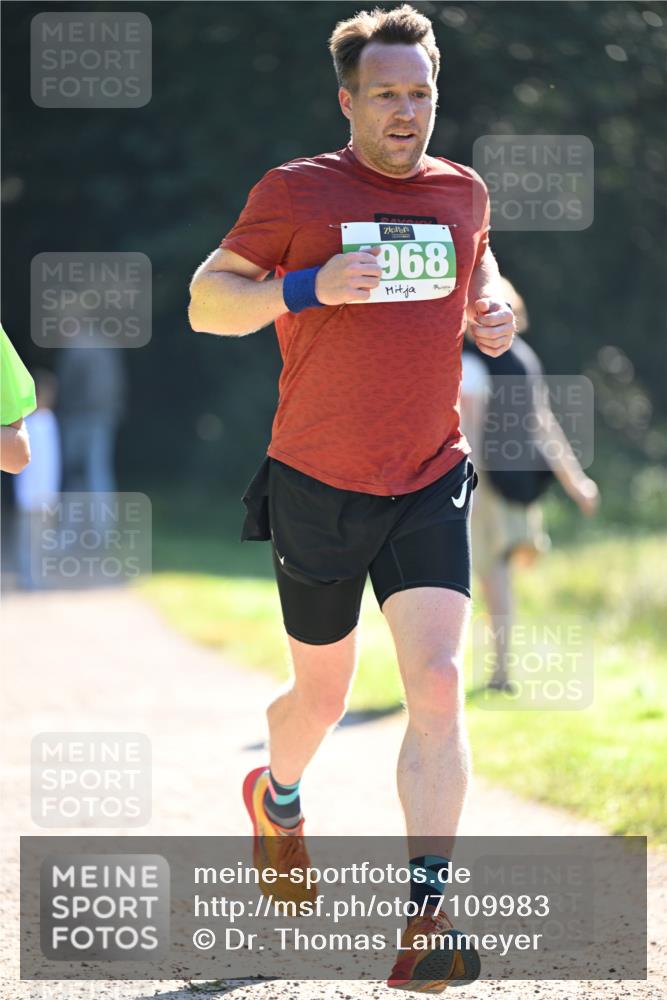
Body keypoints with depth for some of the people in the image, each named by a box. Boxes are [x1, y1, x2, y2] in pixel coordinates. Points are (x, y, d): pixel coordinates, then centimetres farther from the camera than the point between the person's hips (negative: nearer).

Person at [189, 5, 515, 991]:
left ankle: (427, 916, -15)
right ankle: (276, 796, 48)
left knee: (438, 686, -14)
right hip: (318, 486, -2)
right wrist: (308, 288, -20)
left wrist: (491, 308, 7)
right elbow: (205, 301, -4)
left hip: (430, 484, 2)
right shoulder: (298, 192, -6)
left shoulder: (464, 192, 7)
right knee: (323, 691, 12)